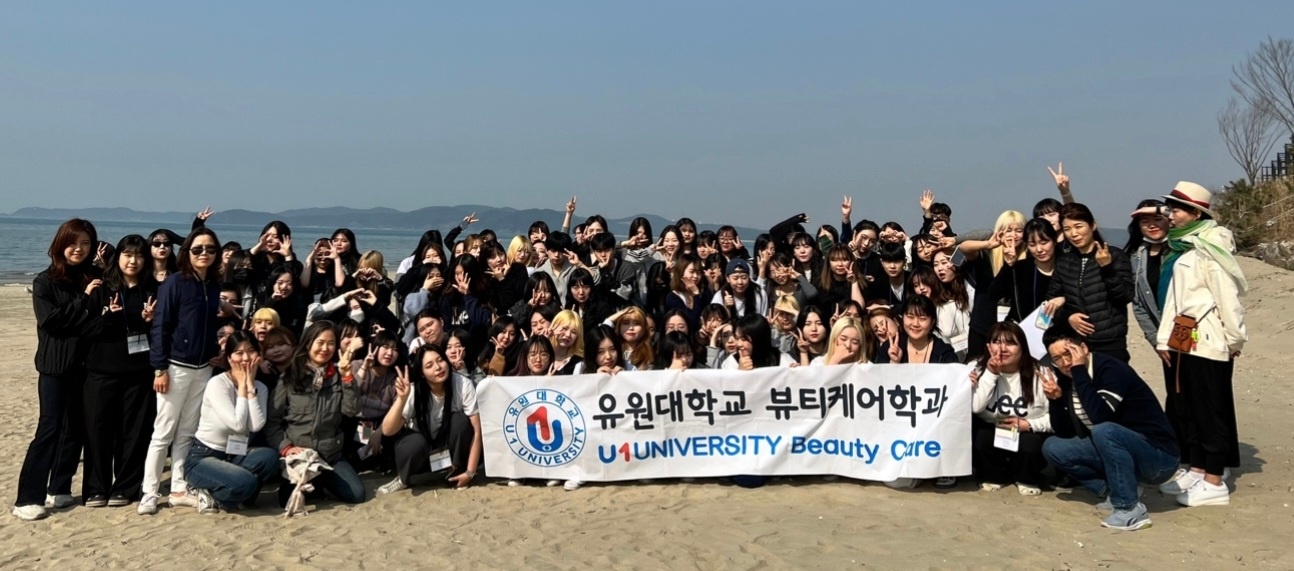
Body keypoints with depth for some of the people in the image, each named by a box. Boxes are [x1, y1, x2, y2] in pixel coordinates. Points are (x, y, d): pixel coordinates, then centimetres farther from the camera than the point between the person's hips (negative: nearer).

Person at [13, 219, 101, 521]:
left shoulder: (95, 279, 8)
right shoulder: (45, 281, -2)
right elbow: (49, 319, -14)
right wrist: (83, 299, -14)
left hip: (86, 364, 4)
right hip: (55, 365, -4)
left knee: (75, 428, 7)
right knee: (50, 428, -7)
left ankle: (59, 489, 19)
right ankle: (28, 498, -2)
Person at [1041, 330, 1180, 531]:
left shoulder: (1111, 369, -20)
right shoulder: (1069, 381, 2)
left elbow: (1099, 417, -36)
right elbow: (1065, 433, 4)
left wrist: (1079, 370, -30)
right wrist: (1055, 400, -12)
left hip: (1158, 456, -8)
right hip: (1121, 454, 8)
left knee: (1104, 430, -35)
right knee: (1053, 448, 0)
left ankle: (1130, 509, -20)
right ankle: (1115, 491, 3)